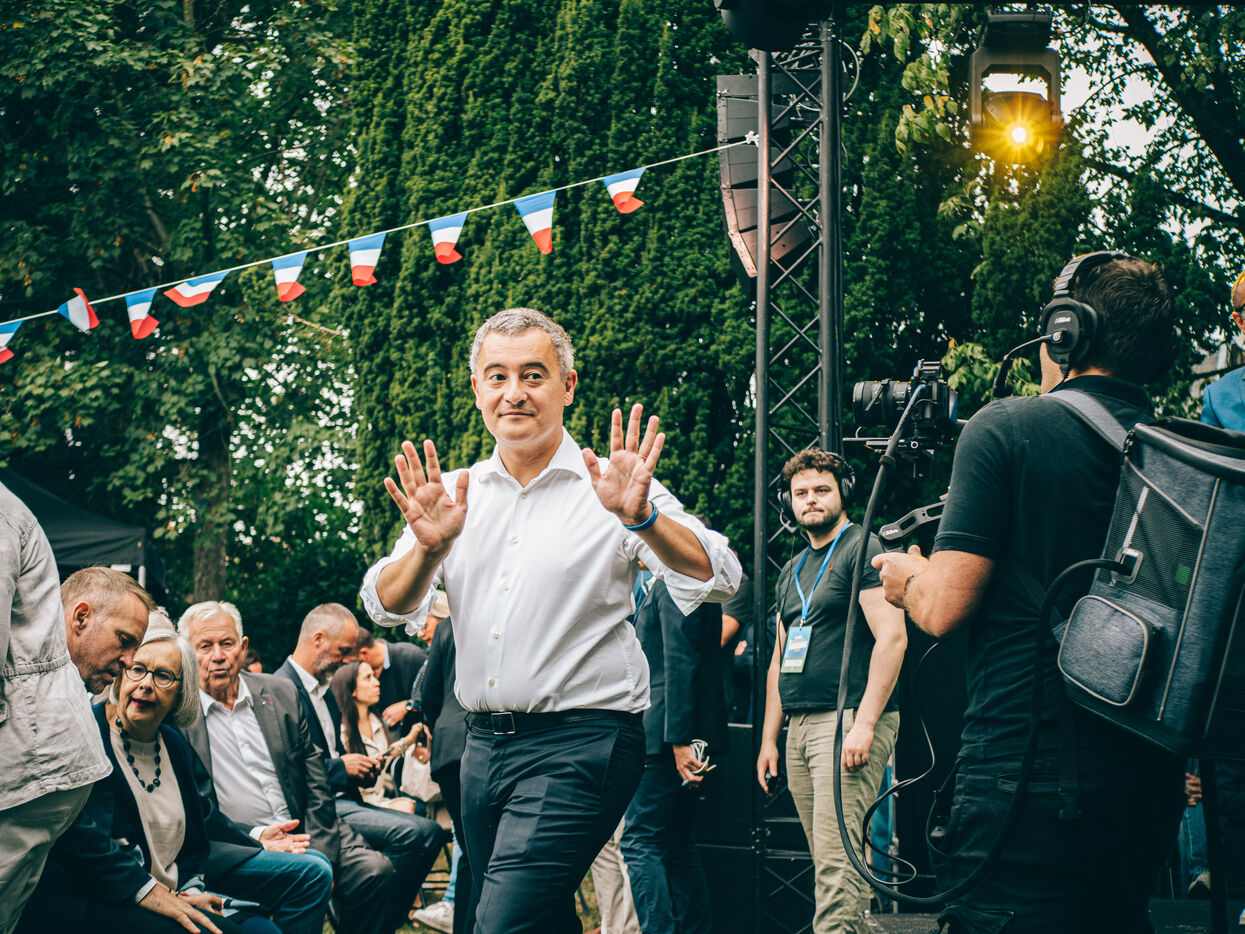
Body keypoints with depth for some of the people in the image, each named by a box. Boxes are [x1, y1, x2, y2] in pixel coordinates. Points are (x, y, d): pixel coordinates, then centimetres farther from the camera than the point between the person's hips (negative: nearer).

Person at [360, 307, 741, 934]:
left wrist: (641, 518, -34)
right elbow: (385, 608, 1)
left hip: (578, 744, -6)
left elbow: (717, 581, -16)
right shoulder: (453, 494, 8)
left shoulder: (610, 488, -5)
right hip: (484, 742, 6)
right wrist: (429, 547, -20)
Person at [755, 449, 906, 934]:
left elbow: (892, 638, -13)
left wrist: (864, 724, -20)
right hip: (799, 727, 8)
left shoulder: (862, 549, -3)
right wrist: (768, 738, 18)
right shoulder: (791, 572, 22)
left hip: (847, 720, -8)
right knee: (825, 861, 6)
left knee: (836, 862, -16)